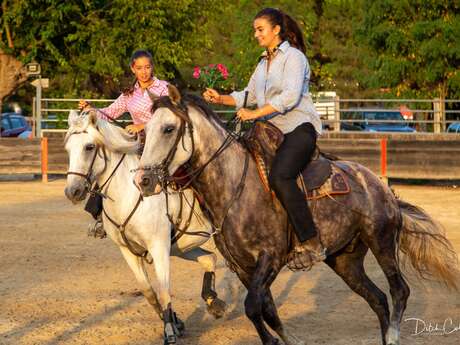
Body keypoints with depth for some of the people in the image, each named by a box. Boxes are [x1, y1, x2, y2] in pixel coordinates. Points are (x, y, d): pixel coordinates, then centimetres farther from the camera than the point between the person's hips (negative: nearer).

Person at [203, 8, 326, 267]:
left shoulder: (294, 57, -5)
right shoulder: (264, 63, 22)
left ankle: (311, 244, -30)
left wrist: (255, 114, -20)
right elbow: (248, 95, 22)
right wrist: (221, 98, 5)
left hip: (299, 127, -10)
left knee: (280, 176, -32)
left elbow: (290, 96, -18)